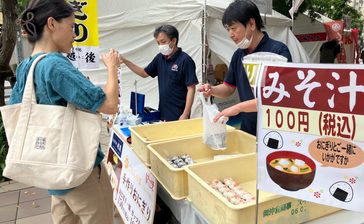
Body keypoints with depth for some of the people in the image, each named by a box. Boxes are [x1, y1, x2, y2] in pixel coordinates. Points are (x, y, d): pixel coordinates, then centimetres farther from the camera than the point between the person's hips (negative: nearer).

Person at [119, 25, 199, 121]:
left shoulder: (185, 60, -14)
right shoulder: (160, 58, 6)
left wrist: (185, 115, -20)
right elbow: (144, 73, 18)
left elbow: (191, 89, -15)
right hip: (163, 113, 6)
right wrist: (124, 60, 9)